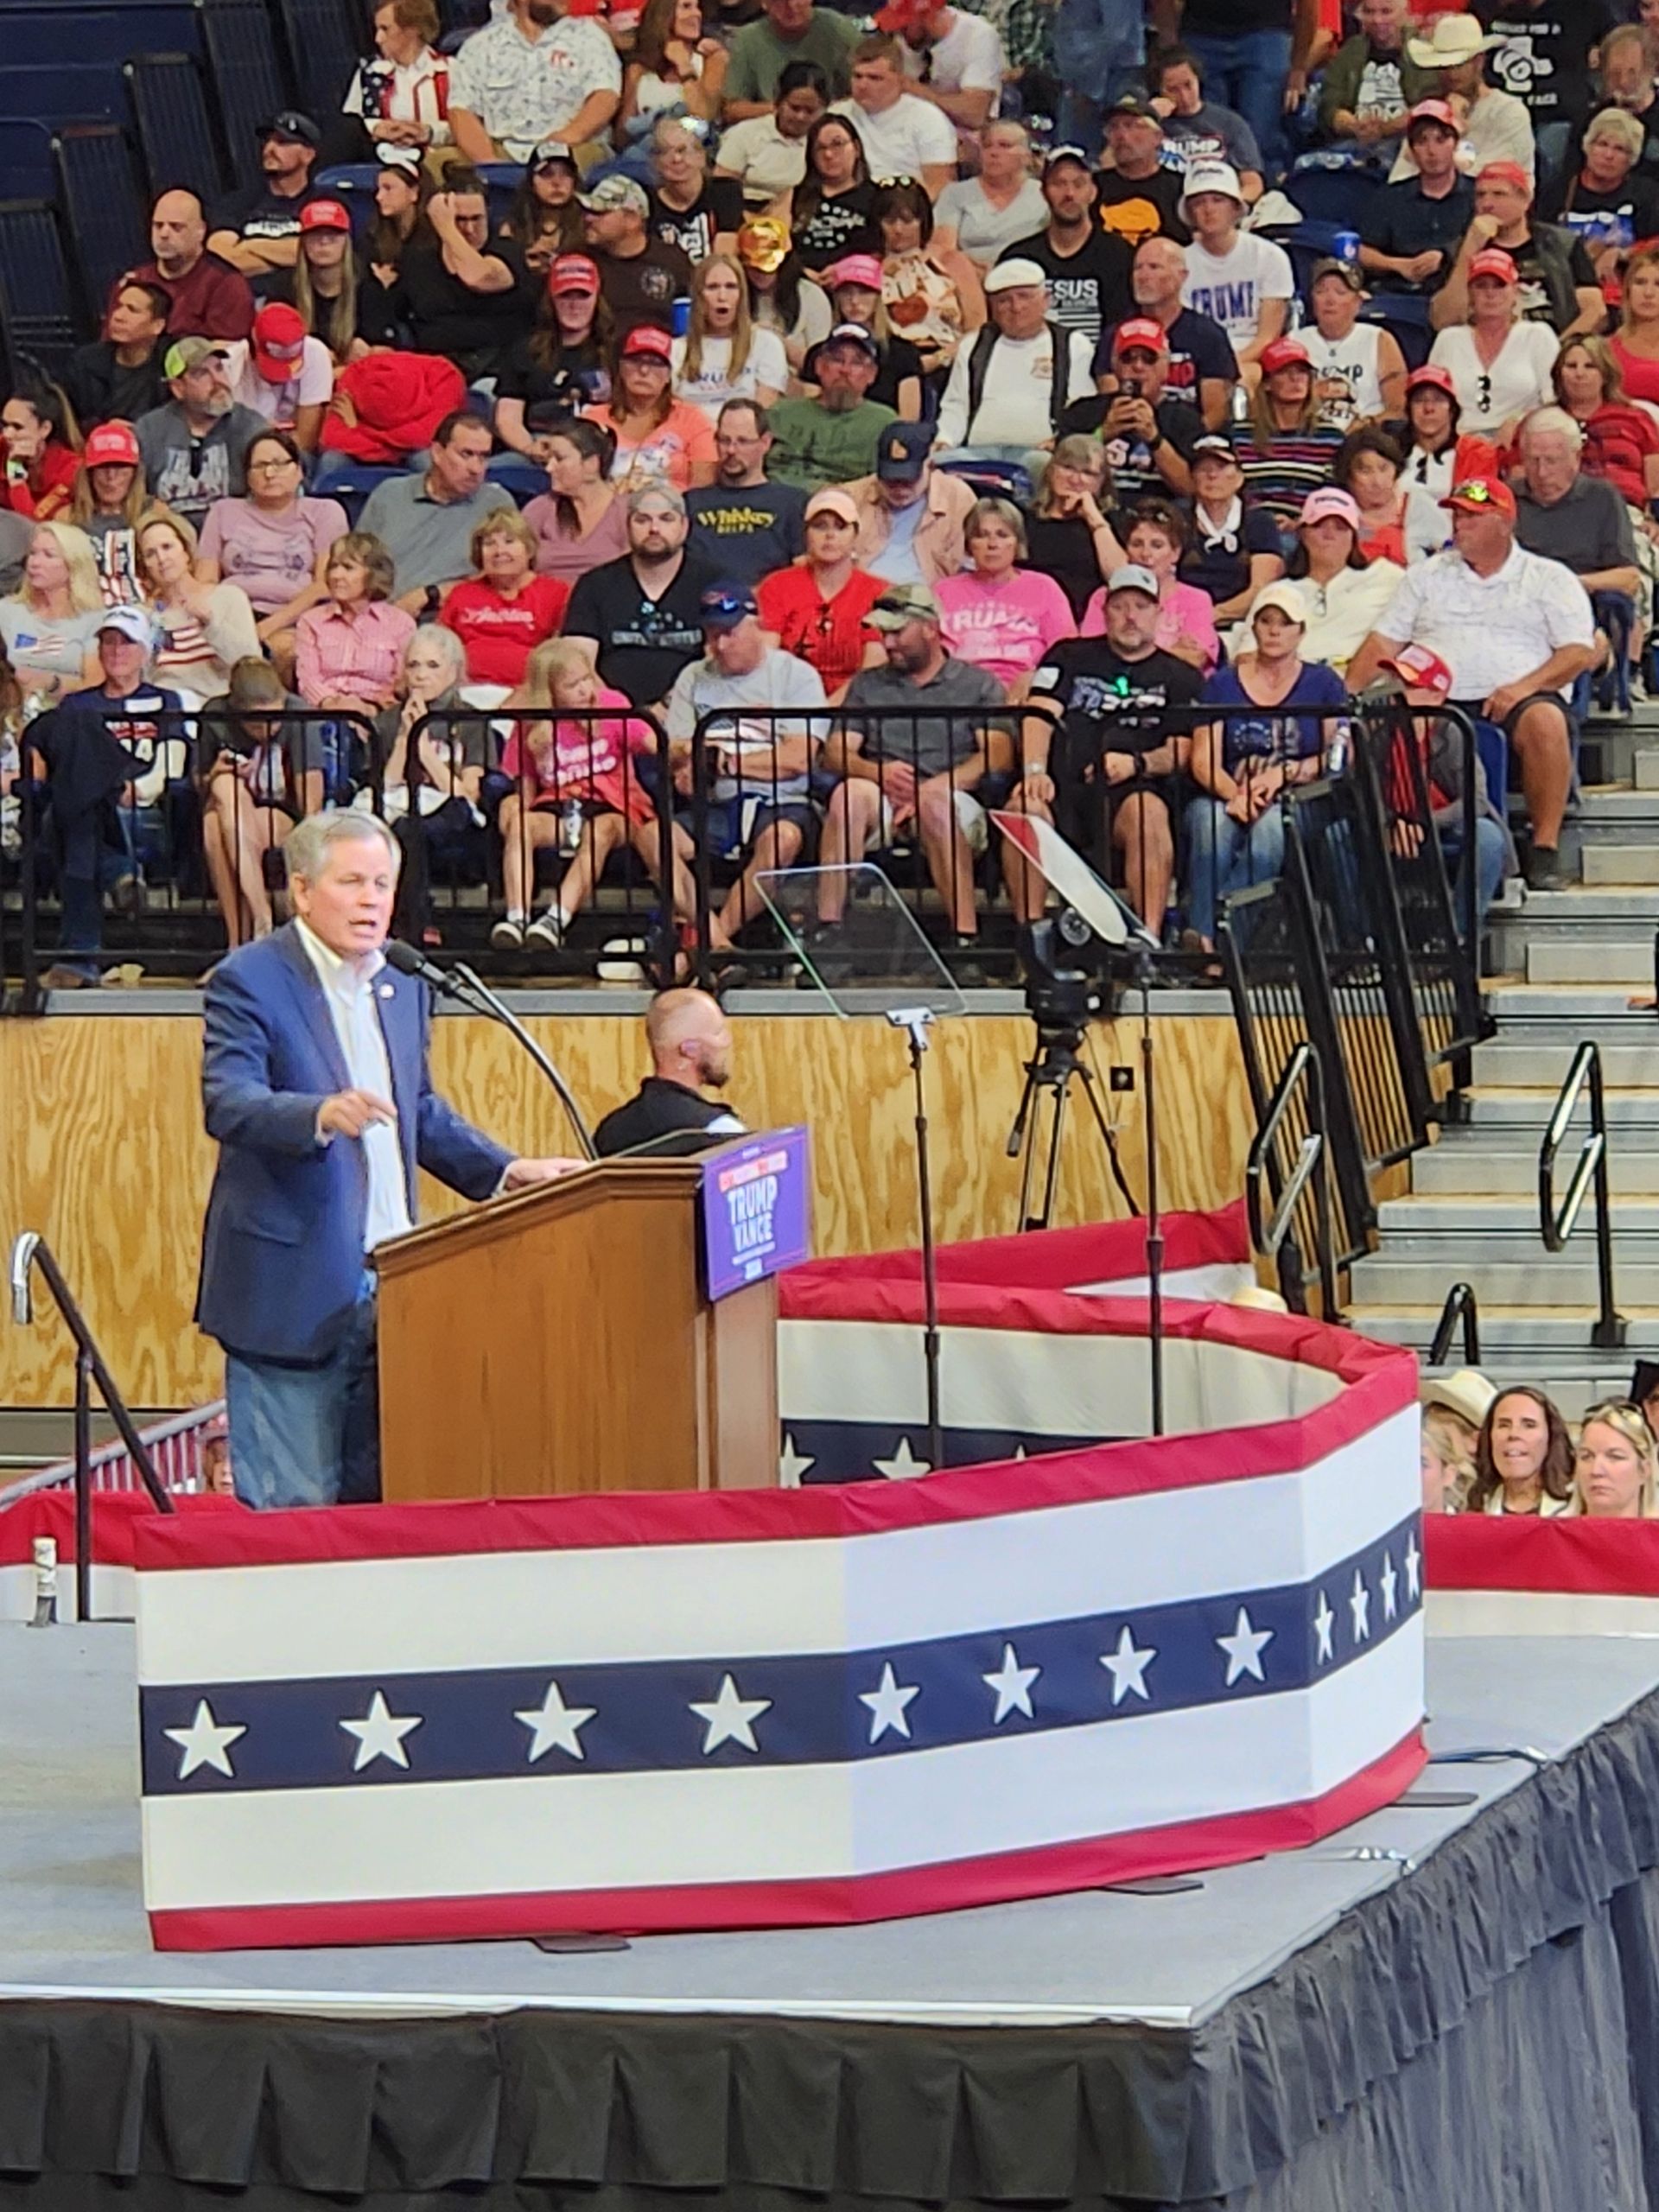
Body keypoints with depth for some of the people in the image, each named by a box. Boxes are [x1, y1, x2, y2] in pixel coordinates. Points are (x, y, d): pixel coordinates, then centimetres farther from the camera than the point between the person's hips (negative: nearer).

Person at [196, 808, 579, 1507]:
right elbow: (228, 1103, -21)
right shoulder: (248, 981, -8)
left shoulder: (402, 986, 15)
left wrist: (506, 1172, 13)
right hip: (294, 1288, -7)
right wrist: (322, 1115, -39)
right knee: (293, 1510, -7)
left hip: (386, 1286, 7)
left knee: (377, 1498, 9)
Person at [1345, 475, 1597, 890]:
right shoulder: (1427, 576, 24)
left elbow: (1581, 652, 4)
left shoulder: (1550, 579, 14)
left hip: (1516, 699, -2)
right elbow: (1383, 643, 19)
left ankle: (1545, 850, -32)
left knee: (1545, 720, -38)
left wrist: (1526, 685, -14)